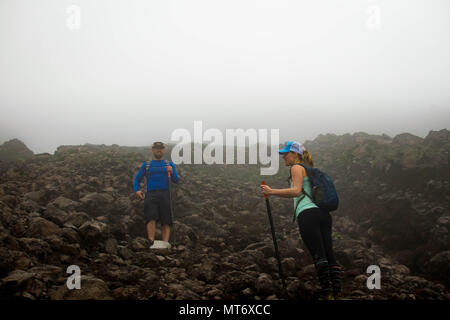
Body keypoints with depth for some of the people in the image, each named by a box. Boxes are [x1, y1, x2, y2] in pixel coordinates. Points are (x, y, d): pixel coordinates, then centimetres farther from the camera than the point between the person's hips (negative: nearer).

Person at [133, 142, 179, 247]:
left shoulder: (169, 164, 18)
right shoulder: (146, 165, 19)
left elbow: (176, 180, 8)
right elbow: (137, 179, 19)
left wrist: (171, 172, -14)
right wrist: (136, 190, -1)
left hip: (164, 194, 1)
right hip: (151, 195, -1)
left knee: (166, 222, -9)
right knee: (151, 218, -21)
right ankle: (151, 243, -30)